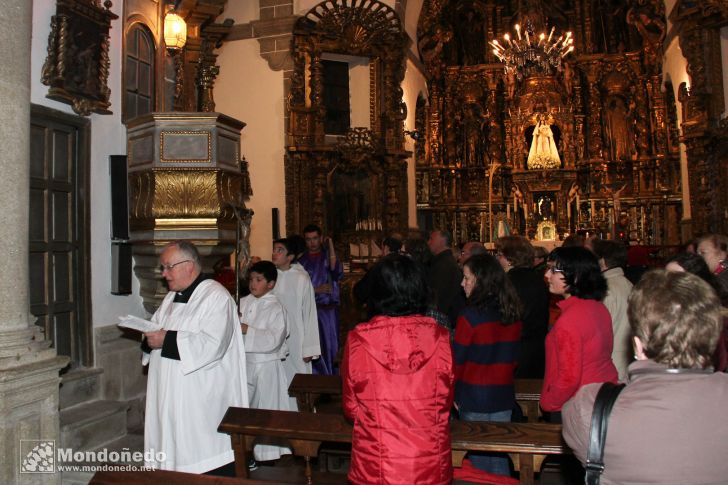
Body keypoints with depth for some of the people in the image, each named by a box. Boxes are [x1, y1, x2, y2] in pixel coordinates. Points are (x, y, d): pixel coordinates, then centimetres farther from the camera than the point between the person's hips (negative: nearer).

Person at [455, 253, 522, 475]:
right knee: (499, 459, 17)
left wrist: (453, 393, -1)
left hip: (474, 398, -5)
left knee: (479, 458, 9)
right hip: (503, 396, 5)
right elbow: (513, 357, 9)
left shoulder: (470, 315, -17)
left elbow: (457, 360, -13)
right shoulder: (513, 314, 0)